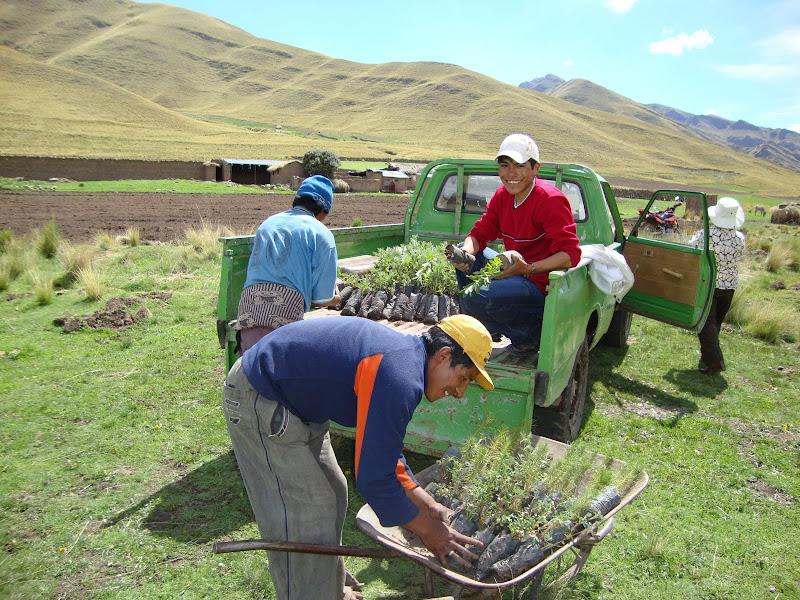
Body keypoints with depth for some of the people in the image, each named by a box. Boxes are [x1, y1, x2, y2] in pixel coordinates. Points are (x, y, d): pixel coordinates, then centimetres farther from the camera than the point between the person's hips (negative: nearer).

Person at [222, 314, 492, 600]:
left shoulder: (401, 353, 3)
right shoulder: (401, 378, -28)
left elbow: (382, 449, 13)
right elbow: (373, 478, -24)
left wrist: (427, 505, 12)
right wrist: (426, 529, -9)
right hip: (258, 399, -10)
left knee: (332, 494, 17)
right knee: (305, 521, -5)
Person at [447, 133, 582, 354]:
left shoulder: (551, 200, -19)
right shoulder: (502, 195, 5)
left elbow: (571, 255, -25)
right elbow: (479, 234, 7)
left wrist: (528, 269, -36)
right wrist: (466, 253, -16)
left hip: (542, 284, -8)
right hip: (514, 271, 9)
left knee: (475, 300, -27)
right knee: (464, 253, 8)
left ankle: (531, 333, -5)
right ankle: (483, 323, 11)